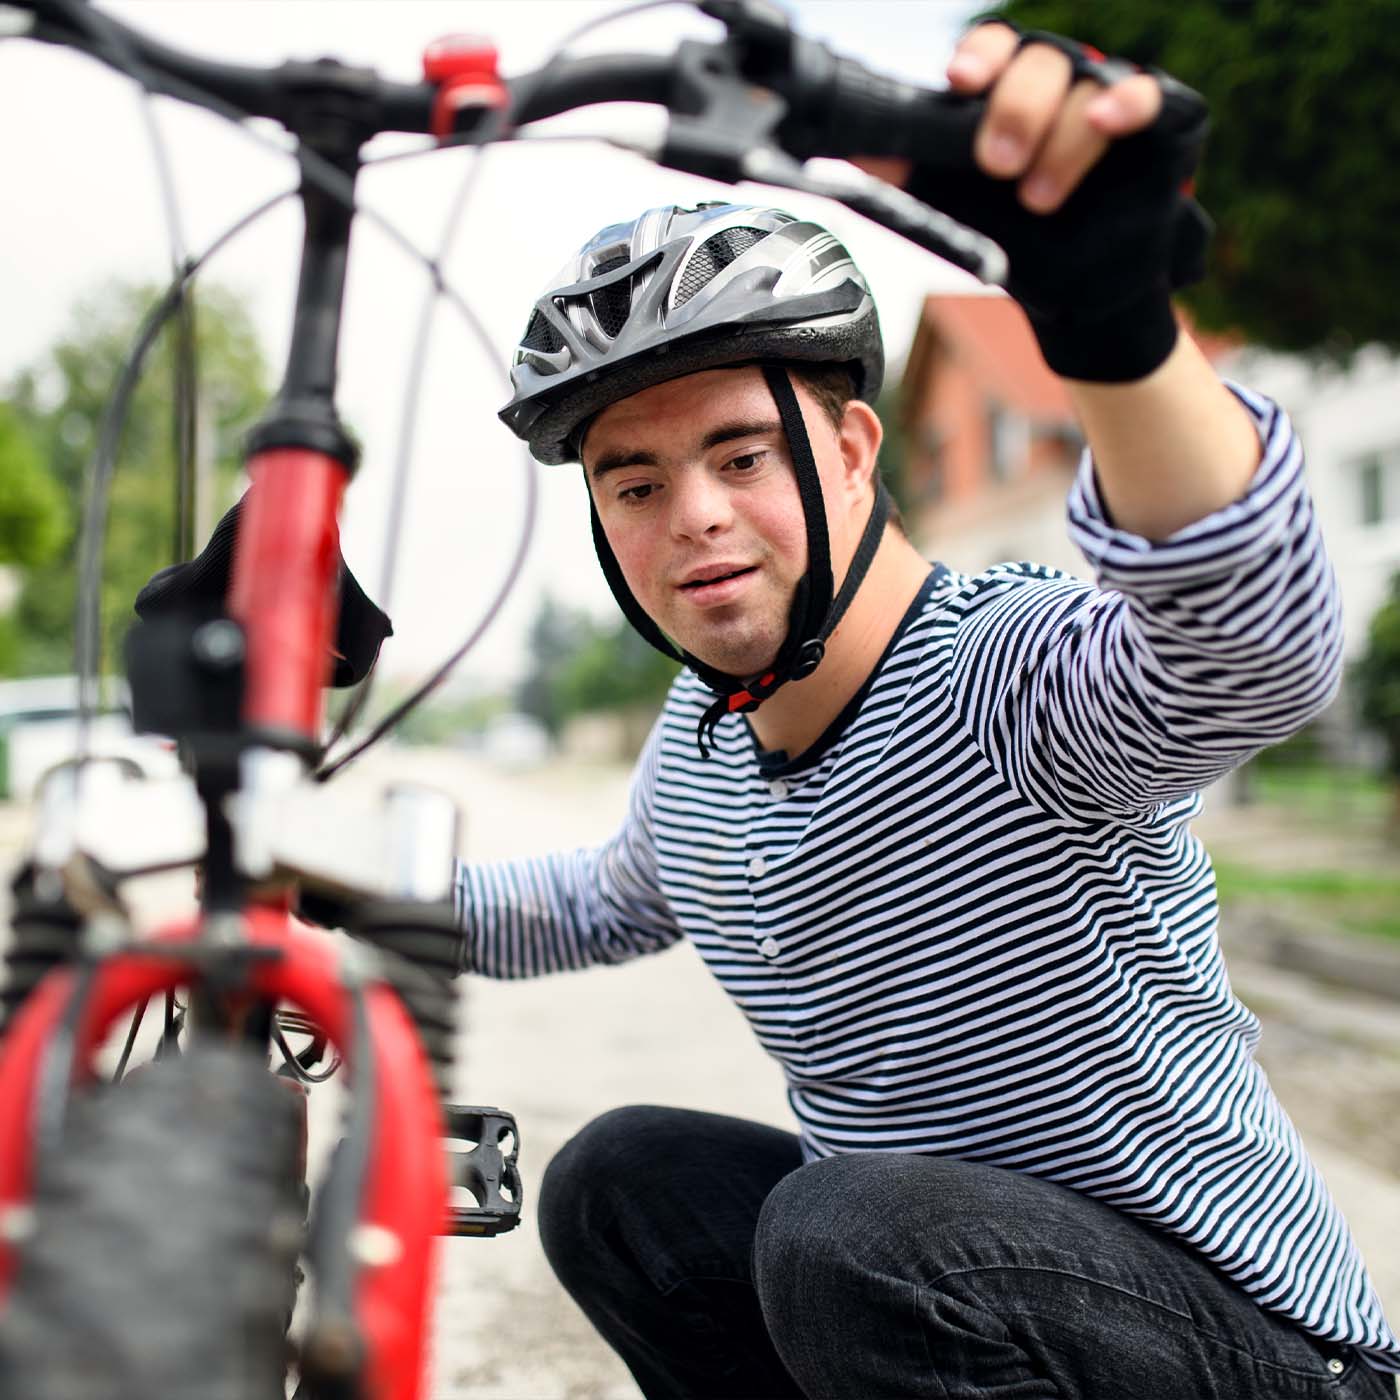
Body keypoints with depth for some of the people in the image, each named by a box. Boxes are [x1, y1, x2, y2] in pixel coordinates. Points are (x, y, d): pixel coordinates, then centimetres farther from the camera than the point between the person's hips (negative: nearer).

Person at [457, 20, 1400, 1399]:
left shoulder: (1012, 676, -24)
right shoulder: (699, 740, 0)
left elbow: (1257, 645, -46)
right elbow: (612, 899, 21)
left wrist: (1109, 311, -62)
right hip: (911, 1251, 7)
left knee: (857, 1232, -32)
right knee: (614, 1182, -1)